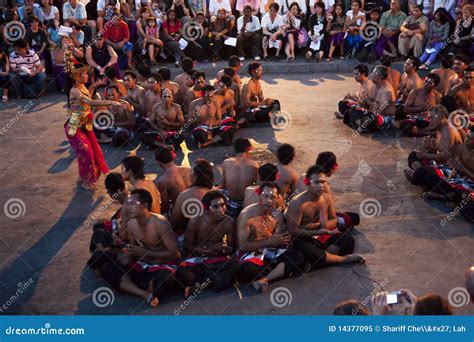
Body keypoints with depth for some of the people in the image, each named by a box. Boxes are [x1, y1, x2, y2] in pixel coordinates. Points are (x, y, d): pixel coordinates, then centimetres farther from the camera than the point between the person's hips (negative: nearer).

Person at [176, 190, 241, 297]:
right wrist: (209, 250, -19)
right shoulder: (195, 222, -11)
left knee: (236, 265, -31)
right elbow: (187, 247, -7)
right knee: (181, 272, -34)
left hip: (218, 260, 2)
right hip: (197, 259, -2)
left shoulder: (229, 222, -8)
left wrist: (224, 249, -24)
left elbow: (232, 248, -1)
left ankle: (198, 284, -26)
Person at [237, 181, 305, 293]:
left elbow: (278, 242, 6)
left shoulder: (277, 214, 2)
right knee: (248, 269, -40)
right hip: (250, 253, -6)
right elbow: (242, 246, -18)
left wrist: (283, 241, -20)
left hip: (270, 251, 6)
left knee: (298, 257, -19)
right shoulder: (246, 215, -15)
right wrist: (269, 241, -24)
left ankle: (262, 280, -25)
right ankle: (279, 272, -12)